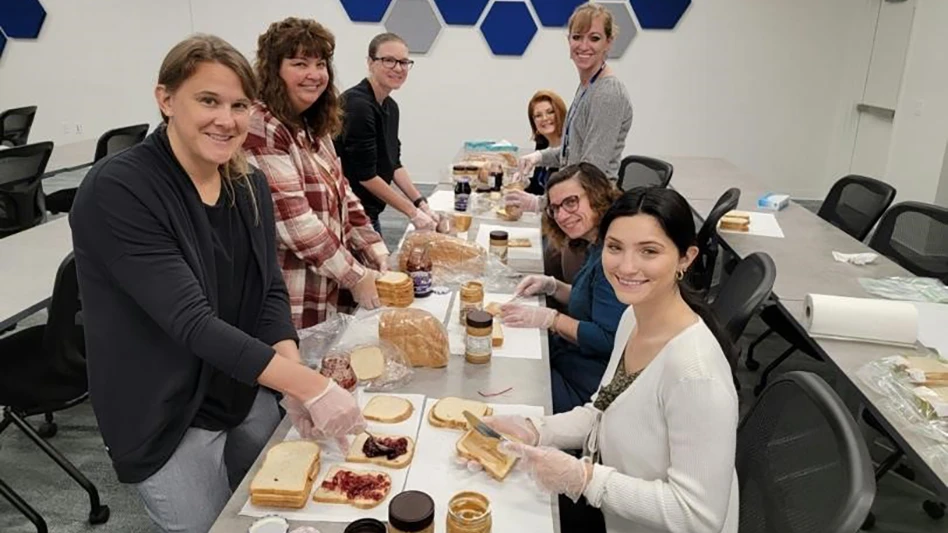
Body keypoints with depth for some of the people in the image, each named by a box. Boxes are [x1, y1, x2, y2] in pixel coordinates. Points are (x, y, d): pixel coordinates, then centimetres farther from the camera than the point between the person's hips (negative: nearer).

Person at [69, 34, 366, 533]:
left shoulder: (249, 183, -2)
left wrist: (295, 386, -20)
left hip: (250, 396, 6)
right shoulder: (115, 192, -23)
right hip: (169, 420, -6)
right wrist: (309, 384, -36)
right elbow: (192, 321, -30)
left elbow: (270, 292, -4)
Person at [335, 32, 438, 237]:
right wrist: (412, 212, -14)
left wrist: (422, 204, 4)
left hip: (369, 214, 9)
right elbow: (365, 174, -20)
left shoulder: (391, 107, 8)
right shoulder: (357, 106, -19)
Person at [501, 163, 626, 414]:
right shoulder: (598, 248, 7)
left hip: (584, 386, -9)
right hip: (566, 356, 9)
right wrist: (552, 286, 3)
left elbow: (608, 340, -27)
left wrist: (549, 319, -21)